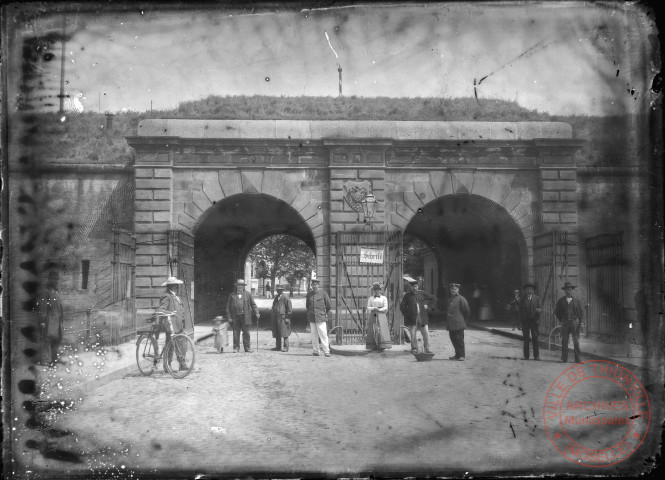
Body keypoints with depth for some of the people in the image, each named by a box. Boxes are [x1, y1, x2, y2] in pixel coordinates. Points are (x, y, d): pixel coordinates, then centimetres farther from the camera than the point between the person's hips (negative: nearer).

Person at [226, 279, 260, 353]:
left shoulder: (248, 294, 9)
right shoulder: (232, 295, 8)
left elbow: (253, 304, 9)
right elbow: (228, 307, 7)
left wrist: (256, 313, -3)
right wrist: (229, 317, 0)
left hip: (245, 317, 0)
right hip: (235, 317, 0)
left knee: (246, 333, 2)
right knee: (236, 333, 2)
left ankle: (247, 347, 10)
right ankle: (236, 348, 11)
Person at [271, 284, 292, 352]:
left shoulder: (286, 298, -7)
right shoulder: (276, 297, 16)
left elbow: (289, 309, -8)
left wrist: (287, 318, -12)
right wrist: (272, 317, 16)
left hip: (283, 318, -7)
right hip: (275, 318, 7)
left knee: (284, 334, -5)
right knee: (276, 333, 10)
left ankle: (285, 347, -1)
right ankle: (278, 346, 17)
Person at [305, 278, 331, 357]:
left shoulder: (323, 293, -2)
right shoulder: (309, 294, 9)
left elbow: (329, 306, 4)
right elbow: (307, 305, 24)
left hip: (321, 318, -4)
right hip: (312, 318, 4)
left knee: (323, 335, -6)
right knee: (314, 335, 5)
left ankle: (326, 351, -4)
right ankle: (316, 351, 10)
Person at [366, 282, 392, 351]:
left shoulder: (384, 298, 10)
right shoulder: (370, 298, 14)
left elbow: (386, 308, 1)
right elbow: (368, 308, 7)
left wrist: (379, 309, -13)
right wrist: (374, 308, -12)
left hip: (381, 316, -1)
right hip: (373, 316, 1)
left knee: (382, 331, -10)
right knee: (373, 331, -6)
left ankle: (382, 347, -11)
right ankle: (374, 347, -3)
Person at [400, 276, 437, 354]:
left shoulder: (421, 293, 7)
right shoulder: (407, 295, 1)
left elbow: (433, 298, 17)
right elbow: (402, 306, 6)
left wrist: (428, 306, 7)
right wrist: (407, 315, -1)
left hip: (422, 318, 2)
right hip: (412, 319, -2)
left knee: (426, 334, -1)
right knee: (413, 335, 0)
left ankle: (427, 348, 10)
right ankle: (414, 349, 12)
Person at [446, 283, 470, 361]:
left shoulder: (461, 299, -8)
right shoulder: (449, 300, 16)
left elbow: (467, 310, -6)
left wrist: (464, 319, 3)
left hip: (458, 324, -8)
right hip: (451, 324, 8)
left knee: (459, 340, -5)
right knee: (453, 339, 11)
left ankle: (461, 355, 1)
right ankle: (457, 354, 21)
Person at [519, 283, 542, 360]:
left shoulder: (537, 298, 8)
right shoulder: (522, 299, 8)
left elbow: (540, 306, 3)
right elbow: (520, 310, 7)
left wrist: (539, 309, -21)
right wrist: (521, 320, 1)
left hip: (534, 320, -1)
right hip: (525, 320, 1)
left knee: (535, 338, -3)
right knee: (526, 338, 3)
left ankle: (536, 355, 1)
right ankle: (526, 355, 7)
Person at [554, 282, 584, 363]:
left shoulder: (576, 301, 7)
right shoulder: (561, 301, 8)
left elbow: (581, 312, 10)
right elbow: (556, 311, 17)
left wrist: (581, 322, -1)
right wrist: (561, 320, 9)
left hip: (574, 321, -1)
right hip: (565, 322, 1)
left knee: (576, 341, -3)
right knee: (564, 341, 0)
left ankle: (578, 359, 1)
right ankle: (564, 359, 4)